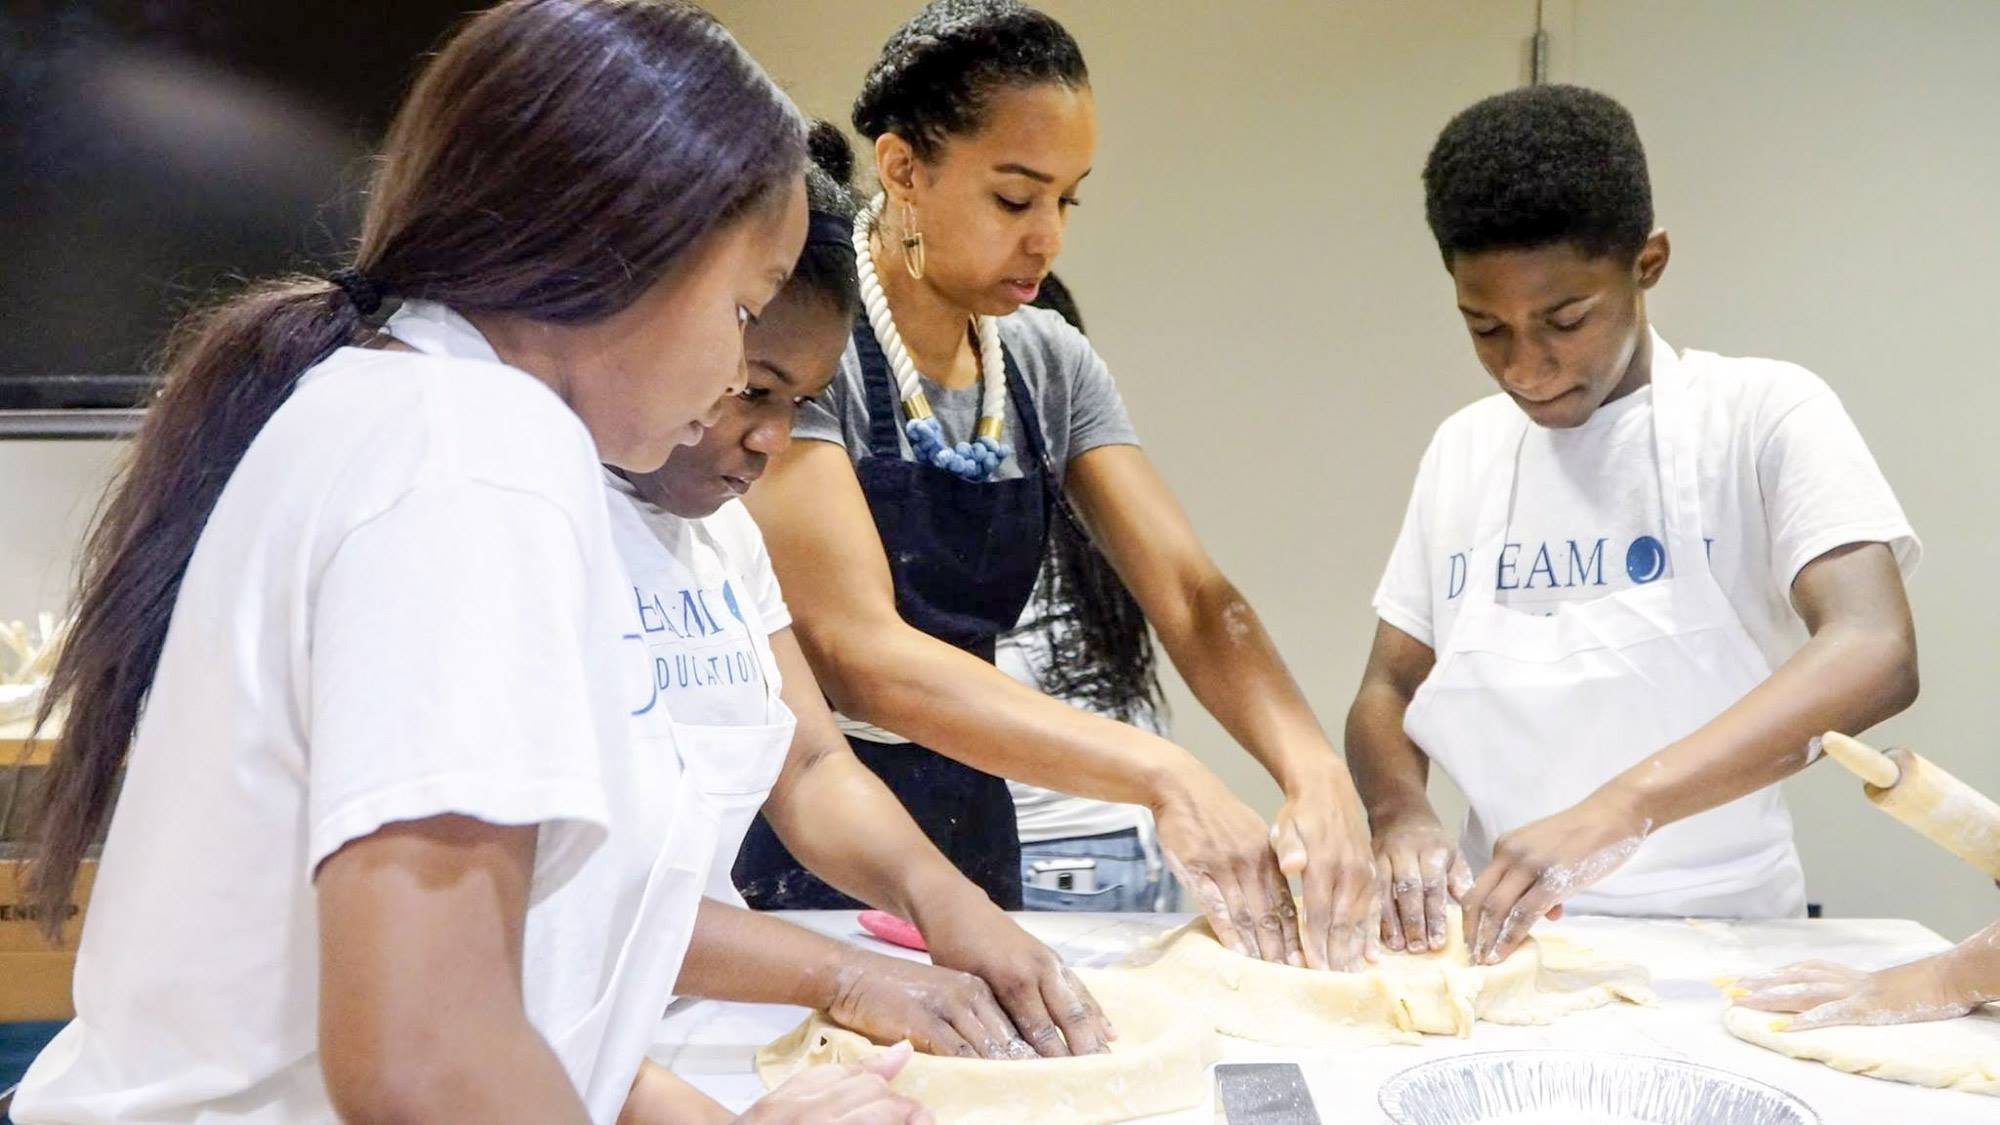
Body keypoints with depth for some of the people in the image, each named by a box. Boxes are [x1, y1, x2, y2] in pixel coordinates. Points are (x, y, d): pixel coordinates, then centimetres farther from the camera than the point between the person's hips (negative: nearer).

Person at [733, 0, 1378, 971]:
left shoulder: (1051, 364, 4)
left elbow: (1192, 595, -3)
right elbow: (858, 654, -24)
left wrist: (1314, 771, -21)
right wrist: (1162, 776, -31)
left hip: (969, 846, 5)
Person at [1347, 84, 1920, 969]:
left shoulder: (1762, 415, -6)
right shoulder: (1462, 449, 8)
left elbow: (1875, 656, -20)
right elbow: (1388, 689, 10)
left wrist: (1620, 808, -31)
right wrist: (1399, 815, -12)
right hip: (1508, 941, 2)